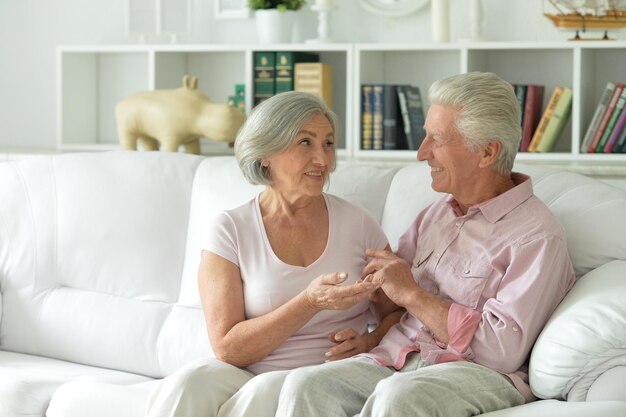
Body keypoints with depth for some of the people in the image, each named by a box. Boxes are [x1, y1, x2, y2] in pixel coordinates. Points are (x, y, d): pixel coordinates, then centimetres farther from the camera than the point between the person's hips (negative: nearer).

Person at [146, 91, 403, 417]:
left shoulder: (357, 224, 7)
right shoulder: (231, 230, 1)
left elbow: (397, 312, 16)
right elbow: (227, 348, -6)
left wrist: (370, 342, -8)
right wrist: (311, 302, -18)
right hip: (249, 377, -1)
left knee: (268, 390, -34)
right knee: (192, 381, -35)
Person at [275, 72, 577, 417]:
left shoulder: (536, 235, -5)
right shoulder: (438, 212, 20)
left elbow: (502, 349, -15)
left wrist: (411, 295, -7)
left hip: (479, 374, -6)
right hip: (395, 360, 7)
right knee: (305, 385, -24)